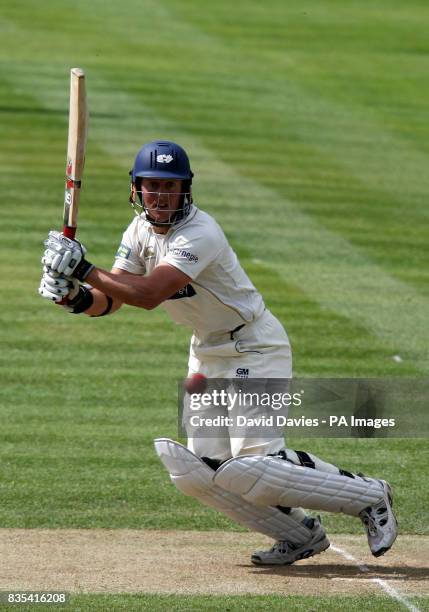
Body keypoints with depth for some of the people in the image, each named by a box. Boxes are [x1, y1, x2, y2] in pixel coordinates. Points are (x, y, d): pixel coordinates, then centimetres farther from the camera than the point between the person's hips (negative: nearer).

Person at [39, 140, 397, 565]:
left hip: (255, 349, -8)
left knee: (251, 469, -18)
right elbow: (108, 300, -5)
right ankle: (299, 534, 13)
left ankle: (369, 497, -2)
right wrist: (79, 297, -26)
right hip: (206, 353, 8)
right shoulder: (140, 231, 0)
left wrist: (84, 270, -41)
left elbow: (149, 294, -38)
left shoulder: (199, 234, -26)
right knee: (197, 473, -2)